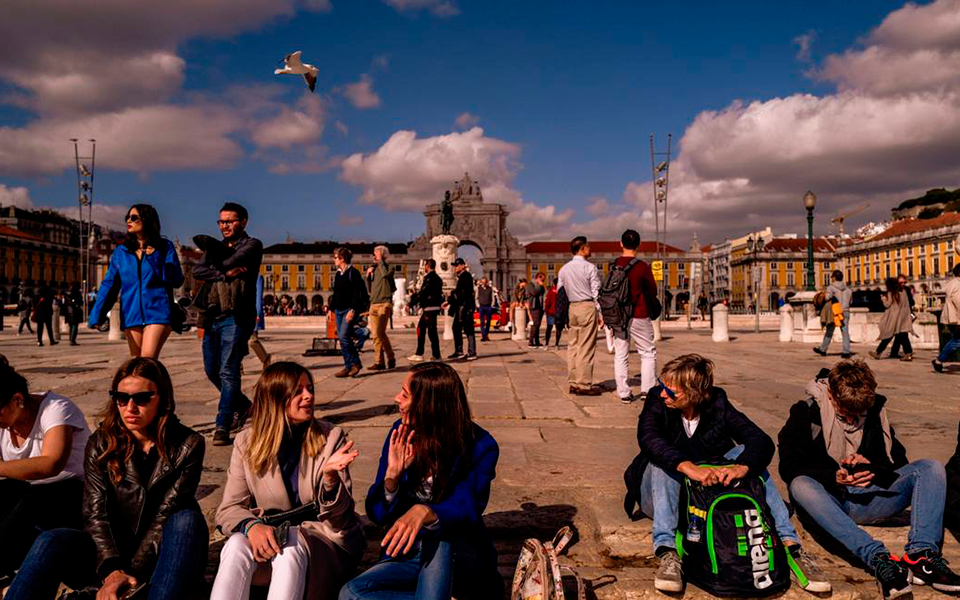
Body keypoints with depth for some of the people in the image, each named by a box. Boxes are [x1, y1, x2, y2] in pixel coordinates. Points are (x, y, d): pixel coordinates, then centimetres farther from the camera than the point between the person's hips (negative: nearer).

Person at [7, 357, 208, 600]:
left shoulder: (188, 445, -5)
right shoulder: (101, 444, 1)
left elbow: (165, 515, -12)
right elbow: (96, 513, -8)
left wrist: (133, 572, -24)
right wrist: (111, 569, -25)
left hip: (164, 553, -1)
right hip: (112, 551, 2)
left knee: (188, 520, -33)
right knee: (52, 541, -27)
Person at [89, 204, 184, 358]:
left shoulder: (165, 247, 4)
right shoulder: (120, 251, 12)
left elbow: (177, 280, -3)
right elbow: (108, 285, 7)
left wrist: (154, 259, -13)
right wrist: (96, 315, -4)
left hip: (157, 314, -4)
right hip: (131, 316, 4)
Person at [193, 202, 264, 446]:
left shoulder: (252, 245, 3)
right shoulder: (217, 247, 20)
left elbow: (228, 262, -16)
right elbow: (197, 271, 2)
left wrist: (214, 255, 3)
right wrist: (225, 273, -13)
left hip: (236, 316, -7)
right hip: (213, 316, 7)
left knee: (228, 372, -10)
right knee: (212, 371, 14)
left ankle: (222, 427, -6)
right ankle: (242, 405, 35)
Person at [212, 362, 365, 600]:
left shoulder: (331, 437, -3)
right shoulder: (246, 442, 1)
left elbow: (340, 518, -6)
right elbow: (228, 509, 0)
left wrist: (330, 478, -28)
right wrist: (252, 525, -24)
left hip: (323, 536, -2)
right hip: (268, 536, 2)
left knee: (290, 546, -34)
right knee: (237, 545, -30)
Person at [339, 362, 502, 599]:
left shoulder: (480, 447, -14)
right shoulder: (401, 434, -3)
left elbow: (466, 511, -25)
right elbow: (377, 514, -3)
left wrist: (425, 512, -46)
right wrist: (393, 475, -23)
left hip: (457, 557, -4)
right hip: (408, 555, 5)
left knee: (439, 533, -36)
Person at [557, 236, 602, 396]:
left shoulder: (564, 269, 10)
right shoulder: (589, 267, -7)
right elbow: (596, 292, -9)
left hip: (571, 308, 6)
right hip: (587, 306, -6)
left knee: (572, 345, 10)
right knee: (586, 347, -3)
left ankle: (573, 383, 13)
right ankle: (584, 384, -2)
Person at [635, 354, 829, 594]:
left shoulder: (717, 405, -10)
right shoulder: (657, 401, -14)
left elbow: (762, 441, -22)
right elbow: (648, 437, -35)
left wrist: (742, 467, -45)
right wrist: (688, 468, -51)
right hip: (665, 495, -2)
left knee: (746, 454, -19)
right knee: (663, 461, -32)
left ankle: (790, 546, -27)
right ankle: (667, 553, -43)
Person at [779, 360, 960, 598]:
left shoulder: (876, 411, 11)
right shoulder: (806, 413, -2)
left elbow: (898, 460, 14)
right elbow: (789, 466, -9)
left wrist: (872, 466, -10)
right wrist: (834, 477, -24)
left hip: (868, 497, 4)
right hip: (827, 502, -4)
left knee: (930, 468, -15)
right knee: (801, 486, -38)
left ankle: (921, 554, -35)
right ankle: (879, 559, -48)